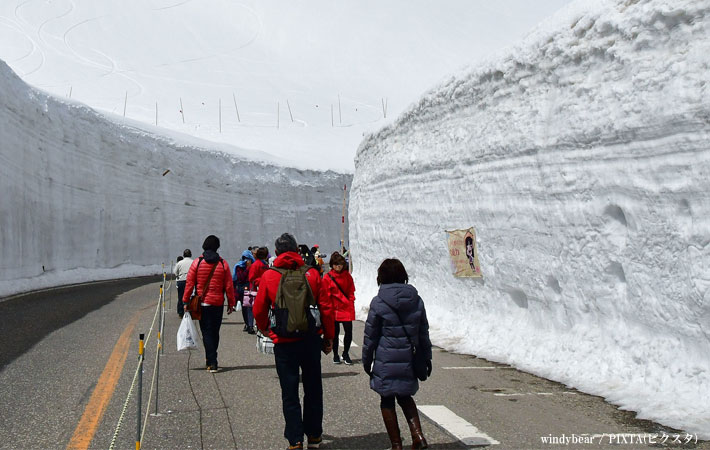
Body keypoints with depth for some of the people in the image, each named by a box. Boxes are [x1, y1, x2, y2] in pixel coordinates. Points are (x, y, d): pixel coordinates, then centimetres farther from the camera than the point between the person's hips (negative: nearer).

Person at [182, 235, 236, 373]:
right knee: (215, 332, 15)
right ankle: (210, 358, 26)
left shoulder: (197, 263, -3)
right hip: (218, 304, 1)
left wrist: (186, 301, 5)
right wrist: (231, 304, 8)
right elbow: (229, 286, 0)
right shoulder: (223, 264, -1)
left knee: (207, 332, 1)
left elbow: (189, 284, -3)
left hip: (202, 303, -1)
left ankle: (212, 363, -7)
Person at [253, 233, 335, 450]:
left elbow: (259, 310, 2)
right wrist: (328, 337, 10)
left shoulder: (269, 276, -5)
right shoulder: (311, 273, -3)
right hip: (311, 340, 2)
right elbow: (326, 307, -1)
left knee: (289, 393, 8)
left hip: (284, 343, -1)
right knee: (313, 389, 16)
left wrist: (265, 329, 23)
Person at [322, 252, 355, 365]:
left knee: (348, 331, -2)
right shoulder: (327, 277, -4)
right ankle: (335, 355, 20)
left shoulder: (347, 275, 5)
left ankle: (346, 354, 16)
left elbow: (351, 291, 12)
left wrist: (350, 301, 0)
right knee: (335, 332, 5)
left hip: (347, 308, 2)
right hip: (334, 309, -2)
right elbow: (325, 295, -1)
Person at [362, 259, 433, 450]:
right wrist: (426, 357, 19)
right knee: (405, 396, 22)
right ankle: (418, 435, 6)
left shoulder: (378, 303, -11)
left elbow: (370, 336, -5)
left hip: (386, 362, -4)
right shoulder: (416, 301, 1)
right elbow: (423, 333, 9)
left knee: (387, 400, 10)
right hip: (409, 361, 4)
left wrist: (367, 361, 6)